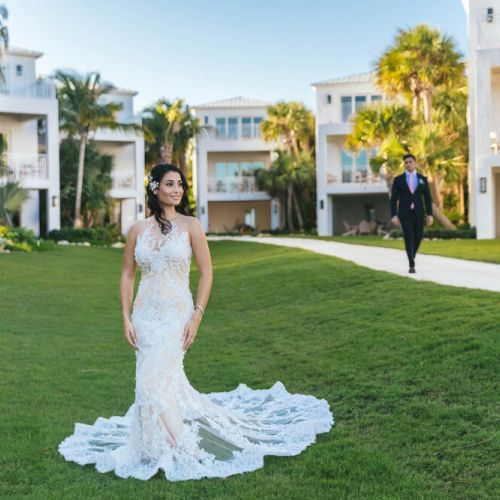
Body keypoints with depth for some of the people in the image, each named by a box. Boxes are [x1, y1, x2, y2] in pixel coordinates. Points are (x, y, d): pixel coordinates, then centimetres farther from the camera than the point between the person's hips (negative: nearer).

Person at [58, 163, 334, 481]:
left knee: (155, 381, -10)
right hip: (146, 314, 4)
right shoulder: (138, 230, 5)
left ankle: (178, 451, 8)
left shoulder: (190, 225, -4)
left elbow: (206, 273, -4)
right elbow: (128, 275, 10)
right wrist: (127, 318, 3)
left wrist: (197, 316, -10)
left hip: (176, 314, -3)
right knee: (167, 380, 8)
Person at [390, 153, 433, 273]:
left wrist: (430, 215, -5)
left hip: (418, 213, 2)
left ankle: (411, 256, 36)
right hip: (404, 213, -2)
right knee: (409, 237, -15)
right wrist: (393, 215, -12)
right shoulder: (398, 179, 1)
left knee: (418, 237, 6)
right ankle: (412, 265, -10)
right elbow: (393, 199, -2)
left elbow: (427, 198, 5)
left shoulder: (423, 179, 7)